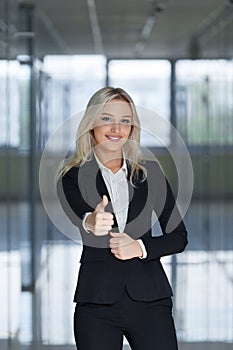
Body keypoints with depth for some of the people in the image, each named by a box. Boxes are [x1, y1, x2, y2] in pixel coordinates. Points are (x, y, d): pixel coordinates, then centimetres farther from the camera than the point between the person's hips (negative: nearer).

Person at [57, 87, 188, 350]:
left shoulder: (150, 173, 9)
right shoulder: (72, 176, 4)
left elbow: (179, 236, 10)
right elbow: (73, 216, -18)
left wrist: (141, 247, -8)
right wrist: (90, 223, -41)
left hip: (149, 298, 1)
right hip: (96, 301, -1)